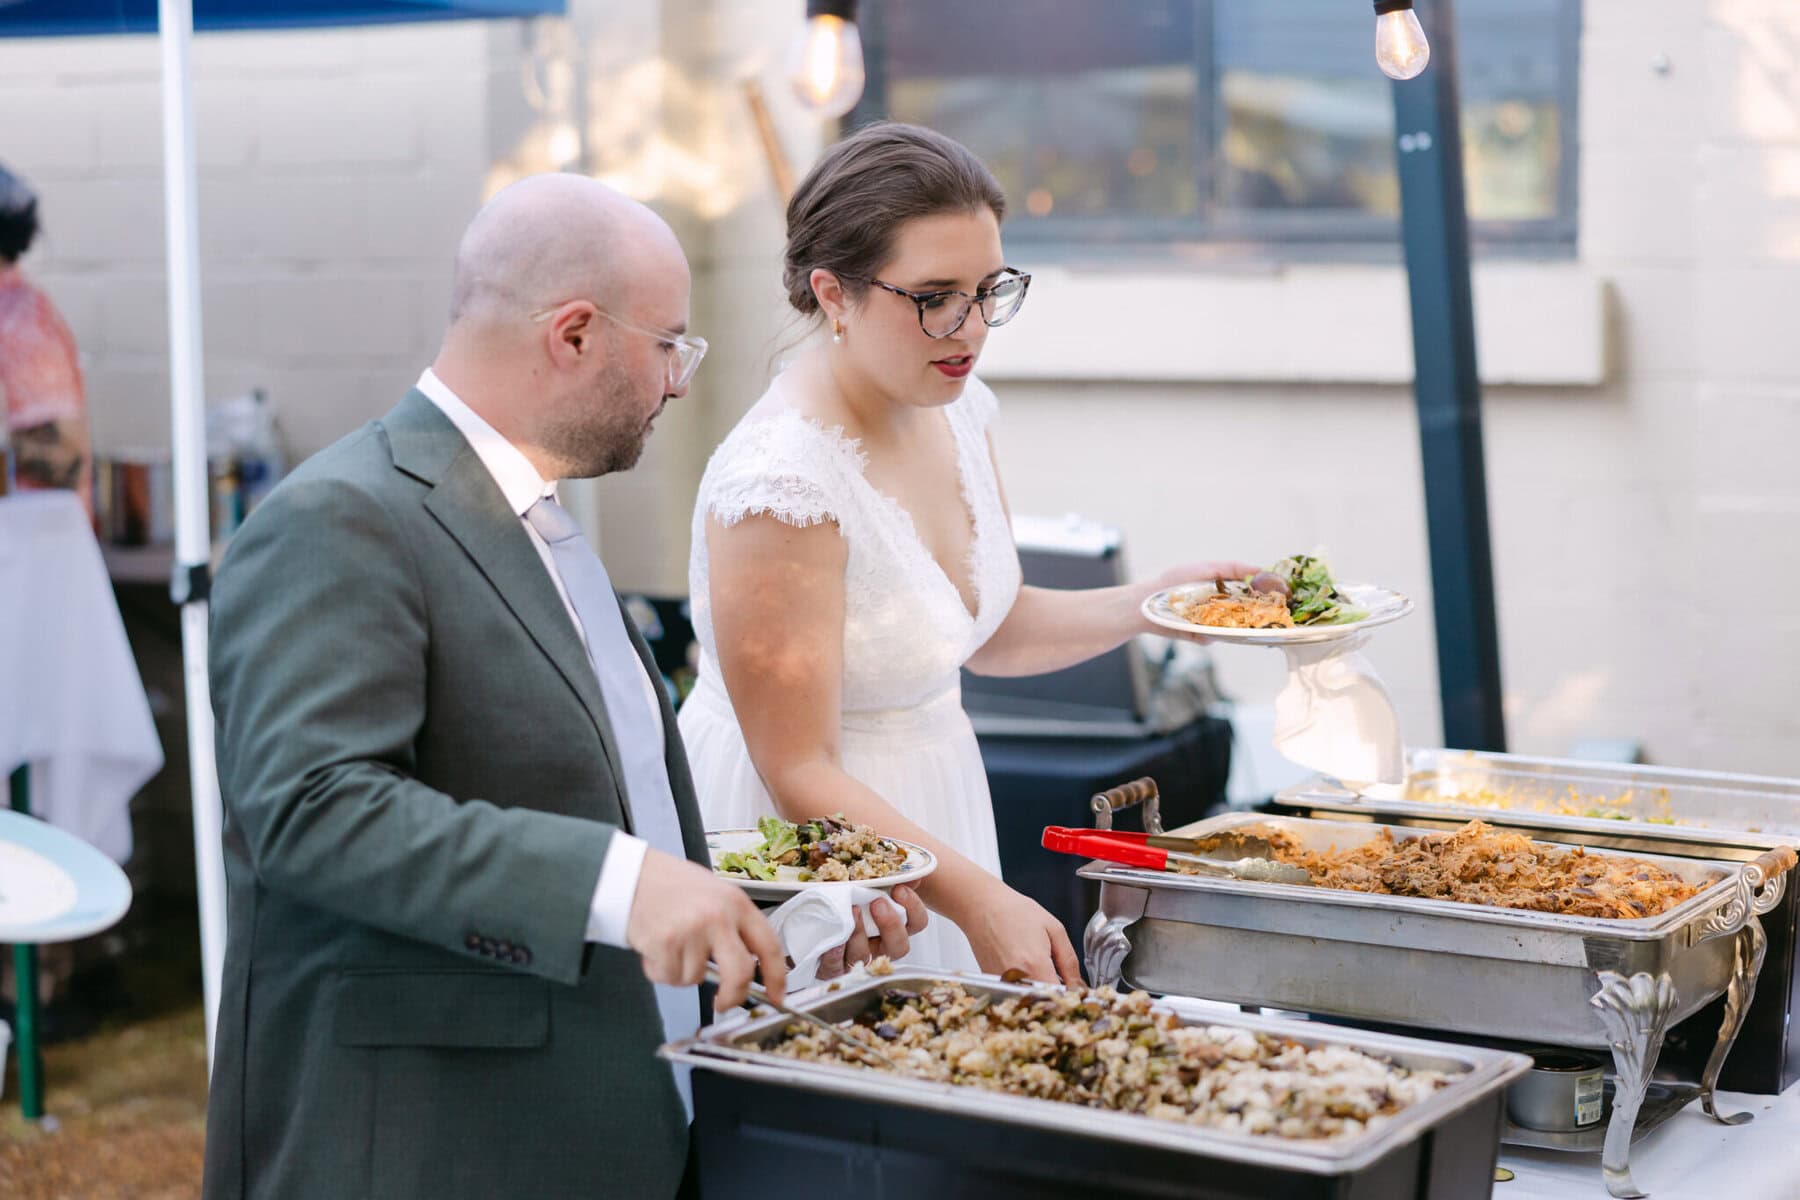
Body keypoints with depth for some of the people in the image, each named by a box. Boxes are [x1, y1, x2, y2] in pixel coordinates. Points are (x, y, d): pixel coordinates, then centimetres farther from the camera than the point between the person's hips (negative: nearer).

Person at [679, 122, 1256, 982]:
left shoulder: (955, 405, -2)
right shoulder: (779, 483, -27)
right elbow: (799, 772, -24)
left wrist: (1149, 604, 1)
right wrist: (978, 900, -31)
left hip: (926, 803, 8)